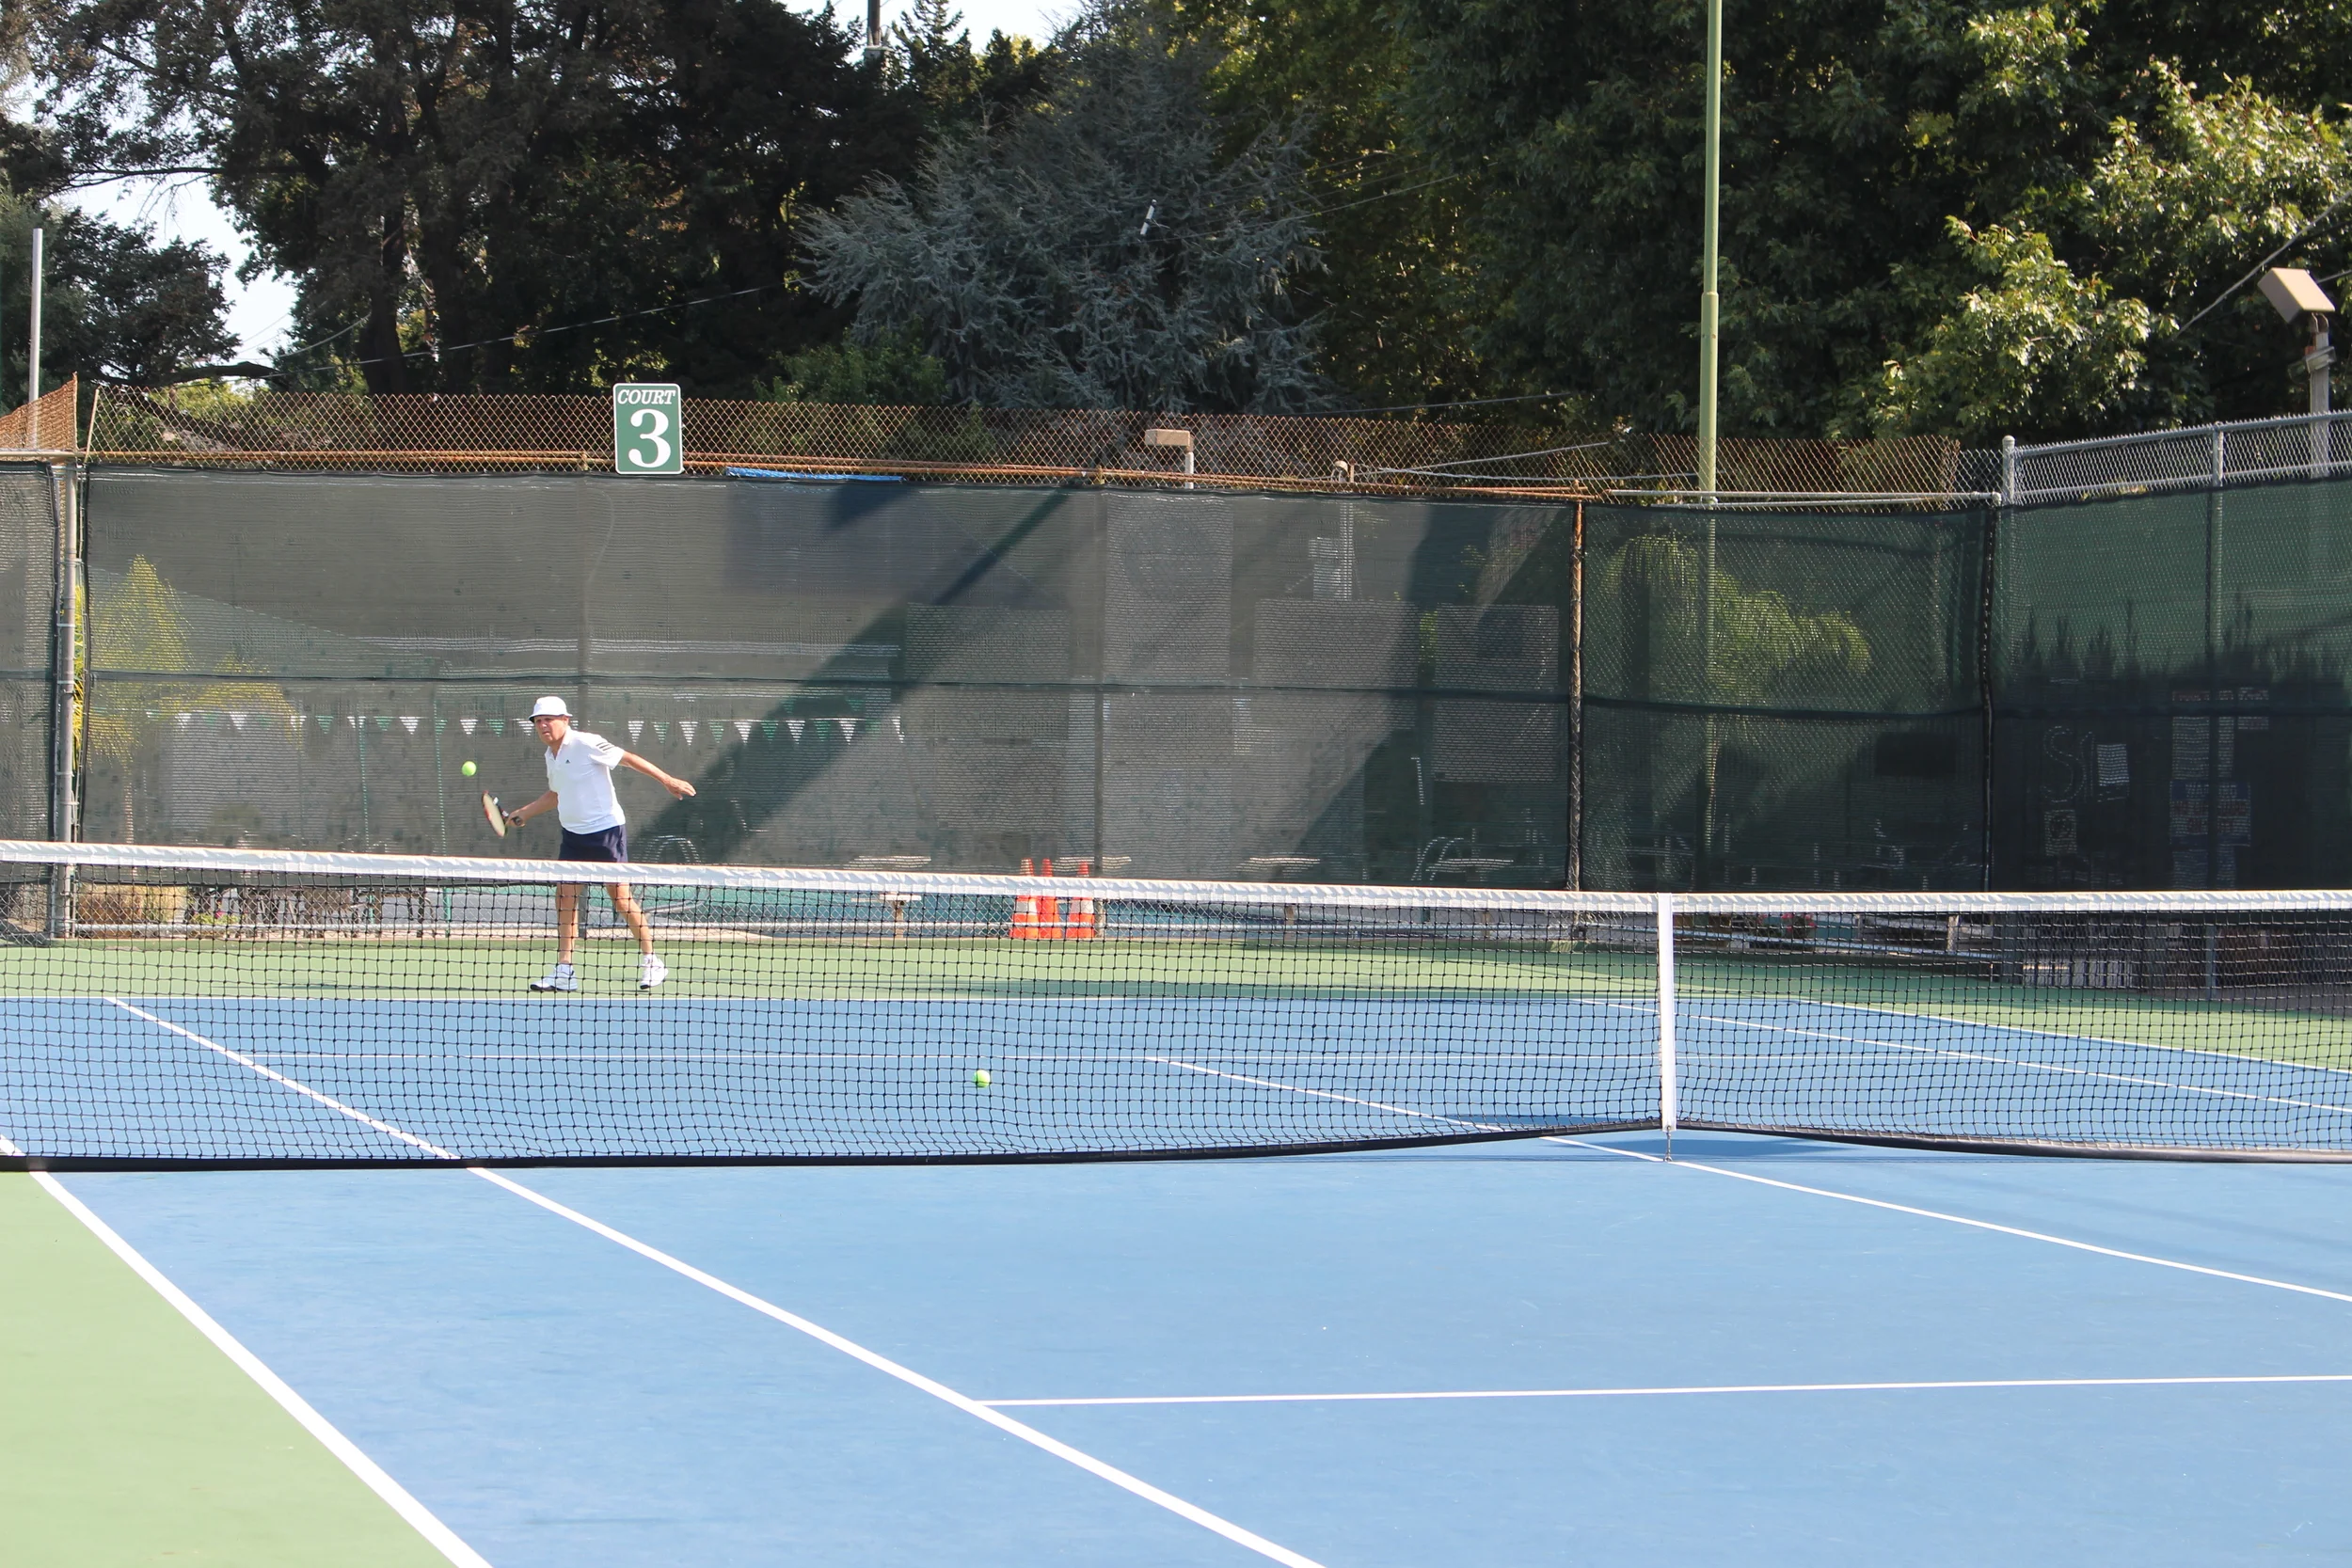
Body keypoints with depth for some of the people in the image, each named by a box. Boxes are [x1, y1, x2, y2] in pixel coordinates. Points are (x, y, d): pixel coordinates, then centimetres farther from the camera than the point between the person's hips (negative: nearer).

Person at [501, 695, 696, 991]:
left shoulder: (586, 744, -14)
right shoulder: (551, 755, 11)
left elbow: (628, 758, -11)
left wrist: (667, 781, -14)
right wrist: (525, 812, 20)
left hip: (606, 830, -8)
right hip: (574, 833, 8)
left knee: (619, 895, -6)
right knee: (565, 895, 0)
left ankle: (651, 961, 5)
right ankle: (563, 971, 2)